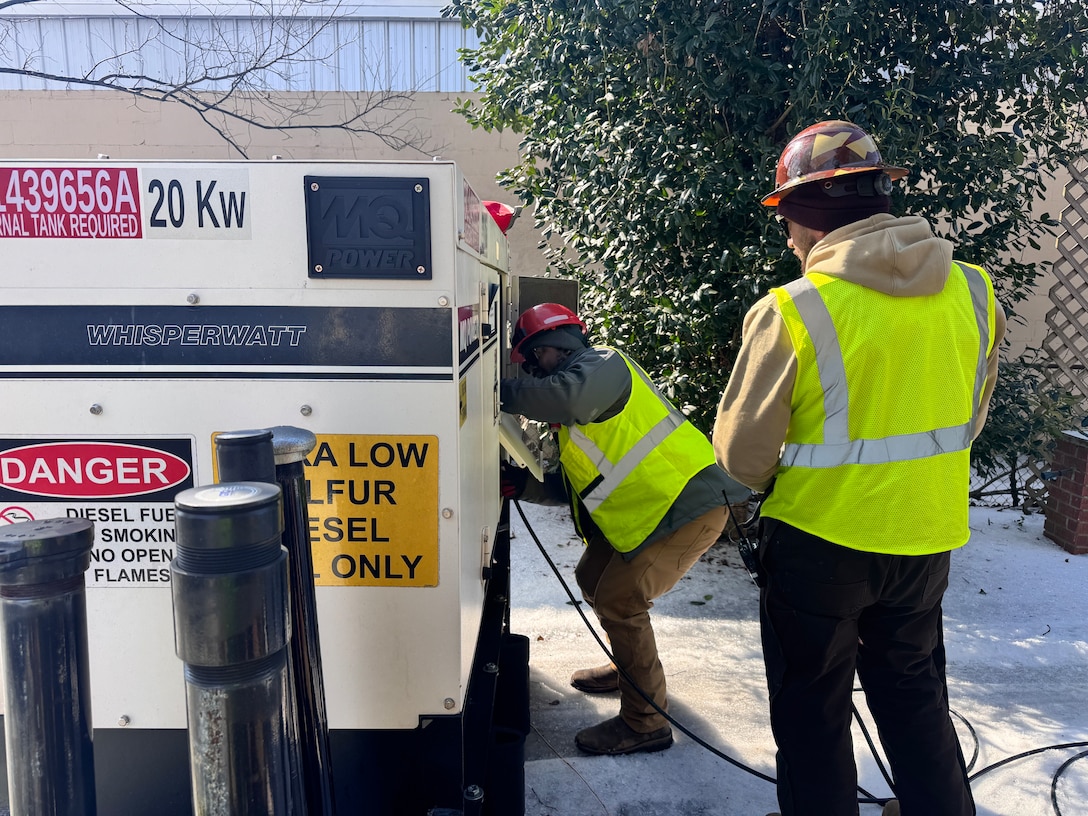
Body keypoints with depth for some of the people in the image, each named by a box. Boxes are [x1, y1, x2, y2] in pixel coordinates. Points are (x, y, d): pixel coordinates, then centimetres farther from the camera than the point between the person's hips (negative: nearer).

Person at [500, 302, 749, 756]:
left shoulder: (603, 364, -11)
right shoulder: (576, 418, 20)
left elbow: (568, 396, -35)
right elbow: (574, 484, 20)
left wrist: (503, 393, -24)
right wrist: (521, 482, 9)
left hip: (689, 505, -10)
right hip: (643, 511, 10)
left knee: (618, 600, -12)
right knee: (593, 579, 16)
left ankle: (645, 723, 2)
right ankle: (631, 669, 38)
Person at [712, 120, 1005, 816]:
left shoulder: (791, 312, -22)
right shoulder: (975, 293, -5)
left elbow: (743, 457, -14)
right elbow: (967, 422, 8)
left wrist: (778, 480, 7)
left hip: (819, 542, -5)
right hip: (927, 538, 5)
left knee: (811, 711, 16)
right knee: (914, 695, 26)